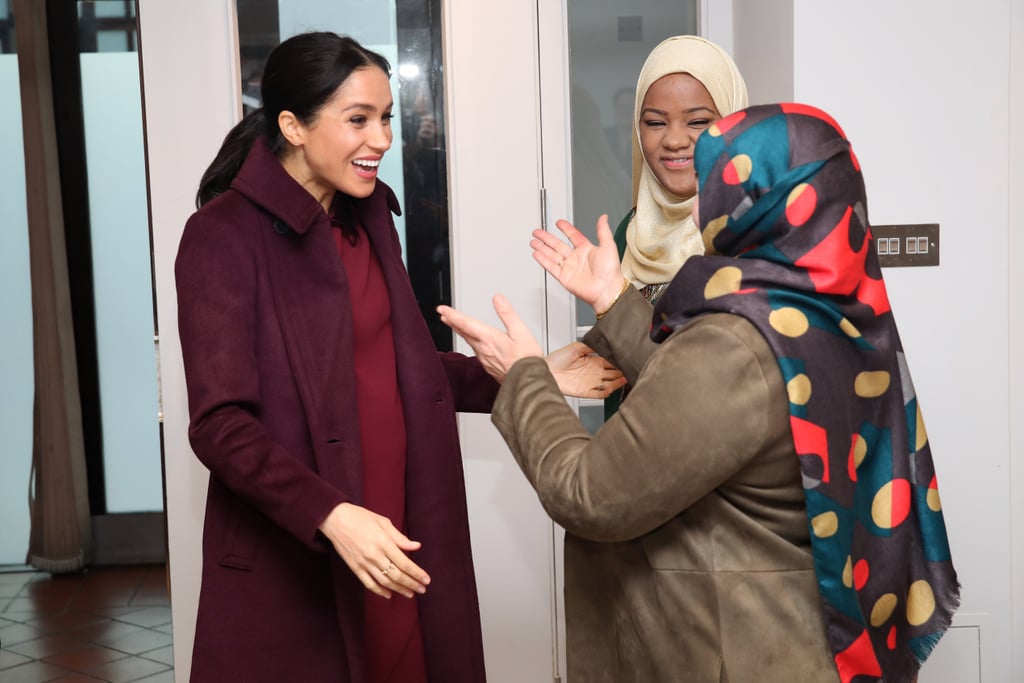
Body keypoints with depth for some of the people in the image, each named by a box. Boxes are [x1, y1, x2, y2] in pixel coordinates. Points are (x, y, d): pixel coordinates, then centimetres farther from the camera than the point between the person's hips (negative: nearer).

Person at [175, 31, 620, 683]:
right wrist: (330, 516, -28)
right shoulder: (225, 237, -13)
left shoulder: (367, 215, 9)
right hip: (289, 564, -6)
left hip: (400, 541, 6)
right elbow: (220, 422, -17)